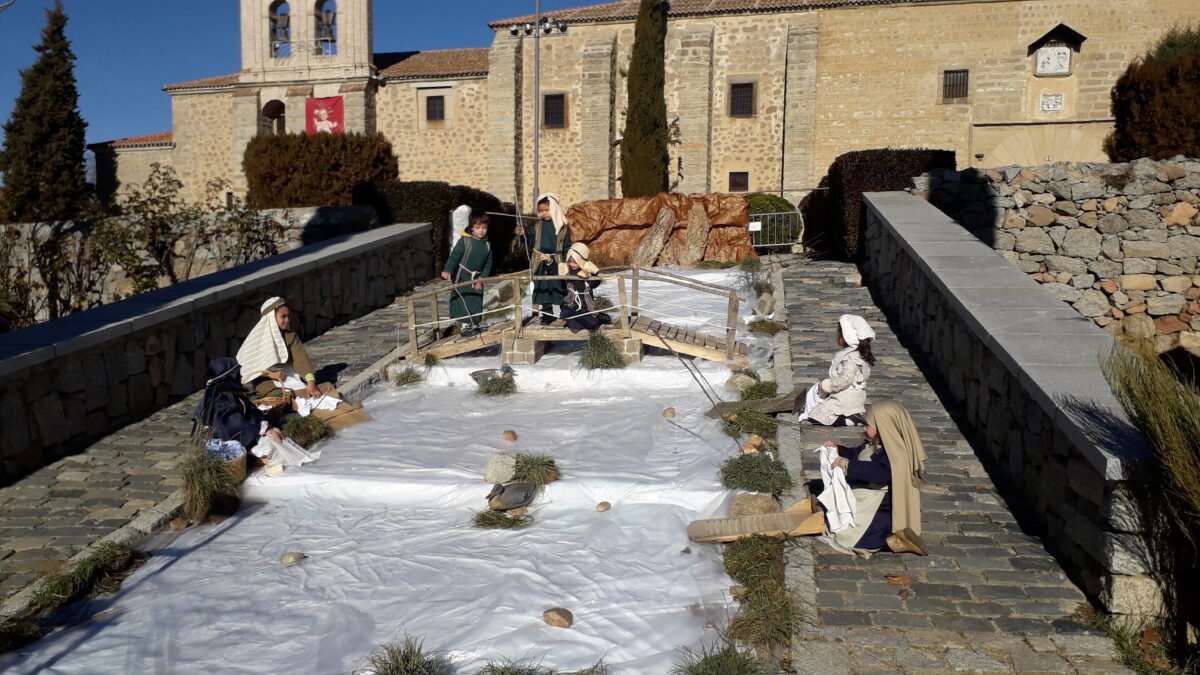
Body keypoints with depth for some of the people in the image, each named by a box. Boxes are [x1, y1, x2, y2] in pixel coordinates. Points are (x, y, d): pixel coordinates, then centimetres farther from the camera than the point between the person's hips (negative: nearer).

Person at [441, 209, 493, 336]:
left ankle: (474, 324, 20)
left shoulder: (487, 245, 2)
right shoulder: (465, 241, -15)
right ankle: (465, 325, 3)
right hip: (462, 278, -5)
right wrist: (448, 270, -33)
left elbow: (488, 264, 6)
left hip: (476, 279, 5)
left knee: (477, 303, 8)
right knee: (463, 301, -4)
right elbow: (454, 256, -21)